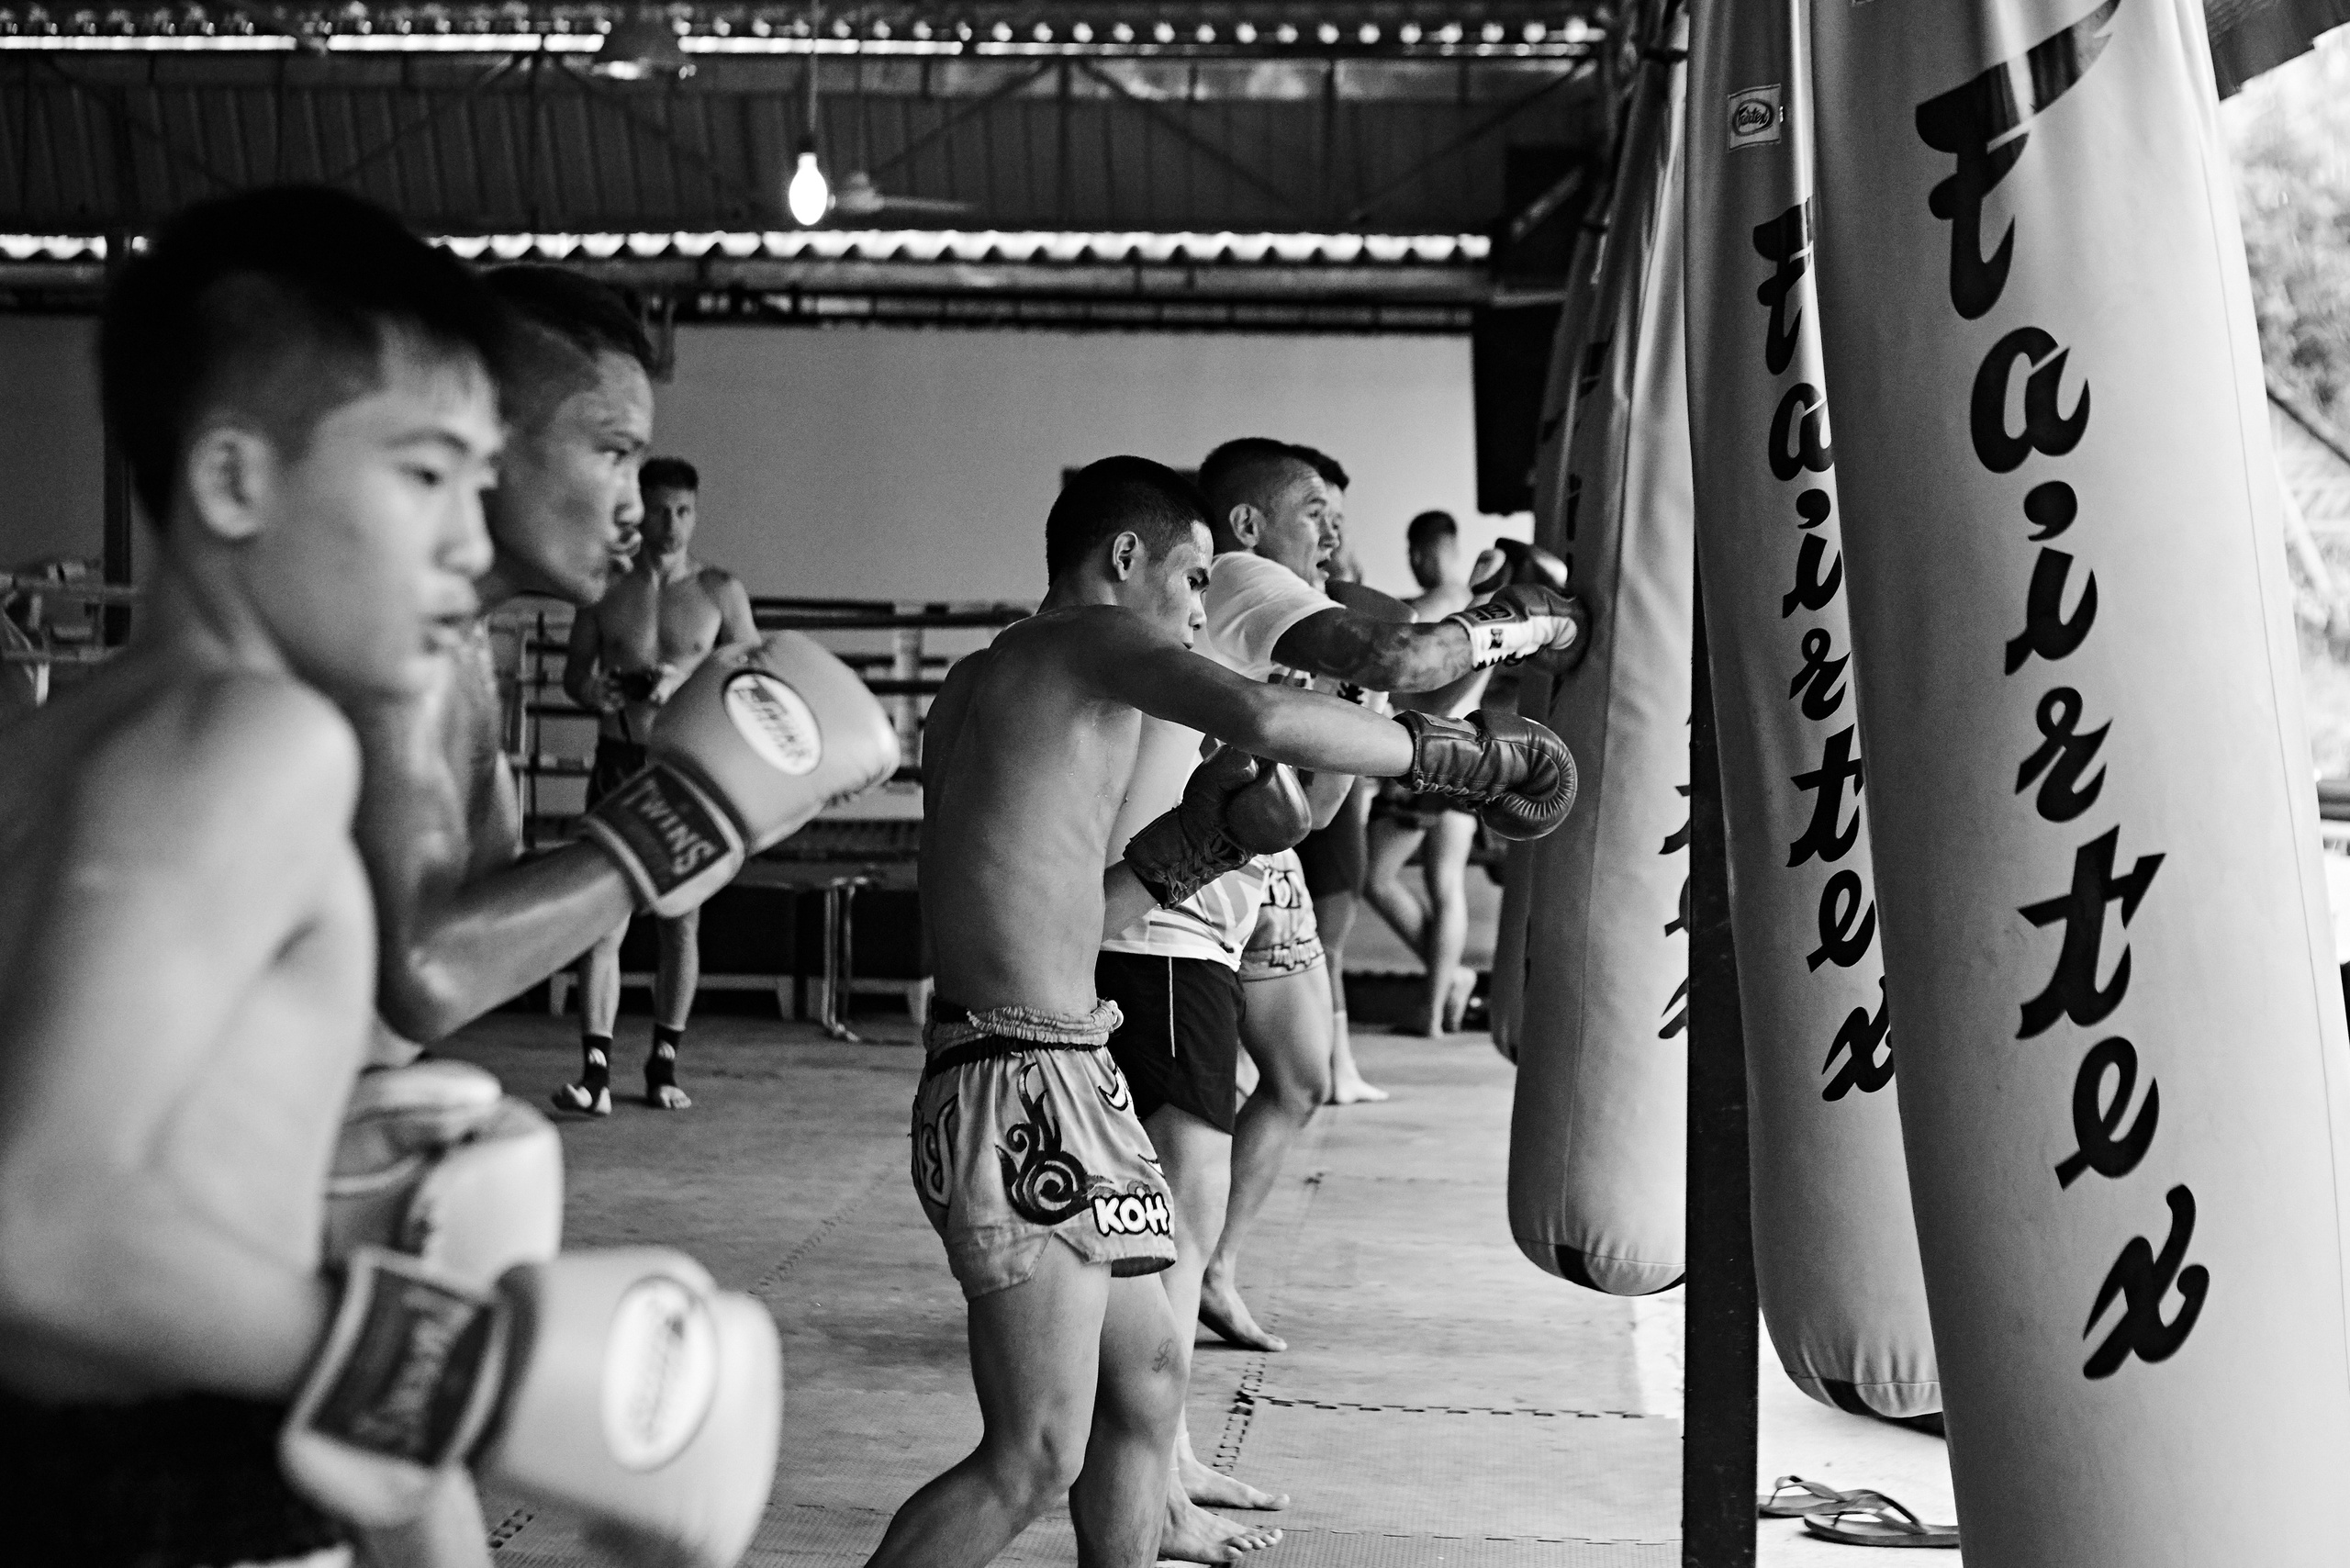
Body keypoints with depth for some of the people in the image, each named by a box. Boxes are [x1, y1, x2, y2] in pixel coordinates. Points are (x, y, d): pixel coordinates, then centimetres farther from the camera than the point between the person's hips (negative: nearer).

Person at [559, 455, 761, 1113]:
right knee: (604, 922, -8)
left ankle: (664, 1064, 16)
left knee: (682, 923, 5)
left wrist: (688, 678, -12)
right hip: (619, 762, 0)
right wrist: (593, 691, -12)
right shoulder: (605, 589, 4)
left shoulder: (720, 591, 2)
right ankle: (595, 1070, -9)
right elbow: (574, 671, 11)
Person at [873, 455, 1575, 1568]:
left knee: (1146, 1369, 21)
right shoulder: (1094, 638, -5)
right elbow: (1262, 717, -24)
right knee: (1034, 1458, -8)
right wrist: (1451, 754, -13)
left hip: (1062, 1081, 10)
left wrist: (1192, 846, 14)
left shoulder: (975, 686, 20)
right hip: (1025, 1088, -10)